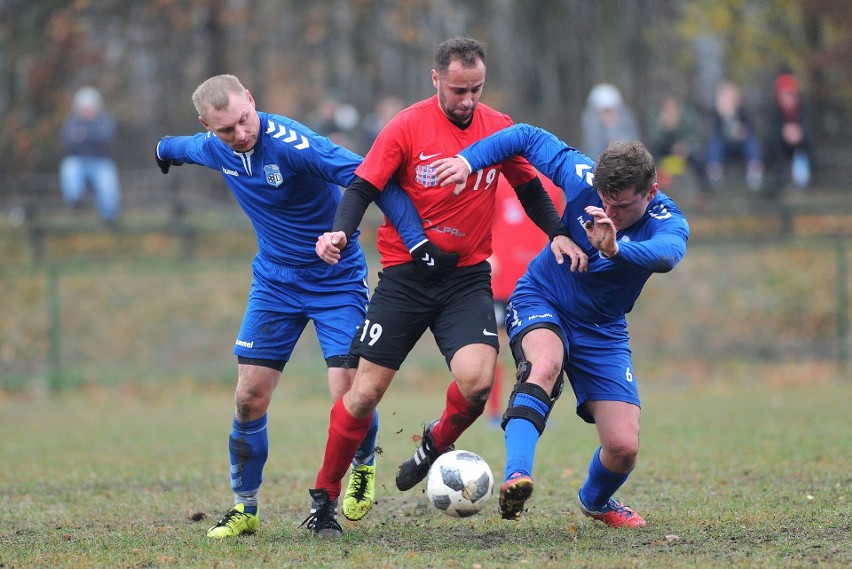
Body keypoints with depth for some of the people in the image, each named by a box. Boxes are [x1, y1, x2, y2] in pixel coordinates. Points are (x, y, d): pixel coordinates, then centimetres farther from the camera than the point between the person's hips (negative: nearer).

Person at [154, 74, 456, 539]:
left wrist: (419, 241, -35)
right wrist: (164, 150, 43)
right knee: (250, 396, -3)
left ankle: (363, 465, 22)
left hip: (337, 279, -5)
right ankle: (245, 508, 13)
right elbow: (182, 147, 20)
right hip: (274, 281, 5)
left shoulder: (290, 143, -28)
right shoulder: (212, 148, -7)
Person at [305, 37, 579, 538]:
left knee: (477, 380, -21)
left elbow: (530, 190, 15)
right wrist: (340, 232, -27)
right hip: (405, 275, -2)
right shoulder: (408, 127, -7)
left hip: (468, 276, 2)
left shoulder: (500, 130, 3)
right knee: (365, 392, -3)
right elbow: (363, 187, -9)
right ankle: (323, 500, 13)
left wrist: (558, 233, -1)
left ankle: (436, 444, 12)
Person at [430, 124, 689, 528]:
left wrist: (615, 249, -69)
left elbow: (666, 254, -49)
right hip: (541, 302, -1)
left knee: (623, 448, -5)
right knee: (545, 364, -38)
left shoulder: (667, 224, -24)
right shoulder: (582, 178, -20)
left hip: (602, 328, 1)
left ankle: (595, 501, 31)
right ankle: (516, 479, -55)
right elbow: (529, 137, -7)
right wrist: (468, 161, -19)